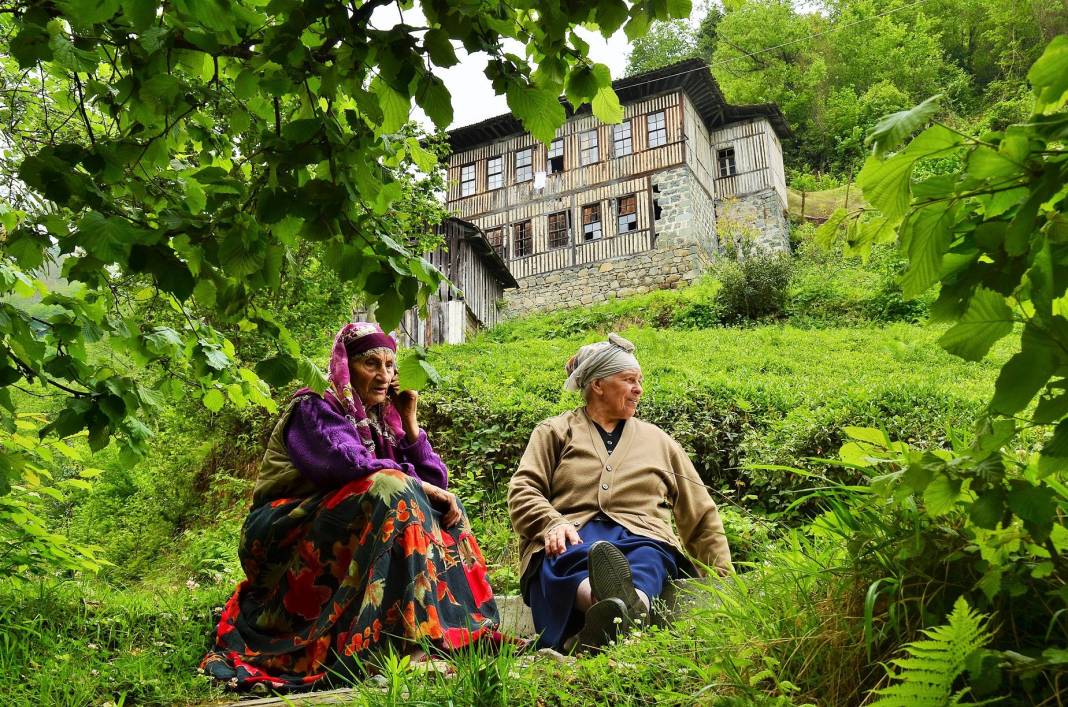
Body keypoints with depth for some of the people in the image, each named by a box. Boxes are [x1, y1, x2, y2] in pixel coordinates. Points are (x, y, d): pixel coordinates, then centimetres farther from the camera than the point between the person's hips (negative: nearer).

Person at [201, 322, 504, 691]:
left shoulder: (383, 418, 12)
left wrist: (409, 421, -3)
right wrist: (421, 490, -23)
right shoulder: (316, 409, -7)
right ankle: (409, 643, -38)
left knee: (442, 508, -5)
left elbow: (435, 481, 3)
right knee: (392, 489, -29)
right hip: (286, 541, -7)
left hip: (343, 542, 7)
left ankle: (454, 630, -15)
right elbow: (353, 465, -27)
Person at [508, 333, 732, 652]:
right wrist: (552, 524, -13)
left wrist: (724, 577, 18)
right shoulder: (554, 432, 22)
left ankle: (632, 604, -70)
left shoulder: (657, 440, 29)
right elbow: (523, 491, 8)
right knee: (567, 561, -39)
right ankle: (611, 607, -71)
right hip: (571, 538, -1)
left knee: (648, 558, -36)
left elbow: (700, 514, 28)